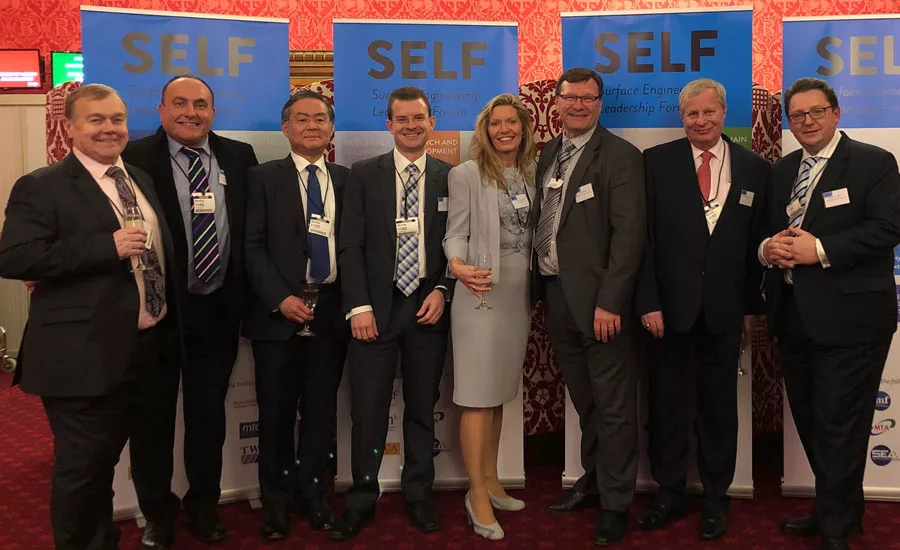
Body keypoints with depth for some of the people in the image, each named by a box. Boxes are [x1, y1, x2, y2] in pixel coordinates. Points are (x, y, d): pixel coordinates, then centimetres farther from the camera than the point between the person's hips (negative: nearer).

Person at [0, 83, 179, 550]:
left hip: (141, 349, 7)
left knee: (106, 460, 22)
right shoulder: (42, 187, -9)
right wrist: (108, 246, -25)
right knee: (81, 468, 5)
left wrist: (169, 323, 13)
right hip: (83, 356, -7)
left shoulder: (140, 179, 14)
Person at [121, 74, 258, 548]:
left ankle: (204, 509, 32)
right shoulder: (135, 158, -6)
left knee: (209, 416, 15)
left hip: (217, 309, 3)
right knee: (153, 417, 11)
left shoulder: (239, 157, 5)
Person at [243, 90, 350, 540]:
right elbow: (253, 247, -4)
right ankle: (277, 499, 23)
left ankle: (312, 493, 24)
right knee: (276, 412, 7)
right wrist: (280, 299, -14)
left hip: (331, 310, 2)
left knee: (321, 410, 8)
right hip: (279, 311, -2)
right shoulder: (264, 177, 3)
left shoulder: (346, 180, 11)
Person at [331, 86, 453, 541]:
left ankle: (418, 495, 23)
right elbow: (350, 246, -1)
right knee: (367, 409, 3)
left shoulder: (450, 177, 6)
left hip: (428, 306, 1)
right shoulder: (364, 174, 3)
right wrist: (359, 306, -9)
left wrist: (442, 291, -6)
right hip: (375, 307, -1)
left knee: (422, 407, 10)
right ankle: (361, 499, 16)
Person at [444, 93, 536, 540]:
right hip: (481, 291, -6)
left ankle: (490, 481, 25)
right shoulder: (467, 174, -6)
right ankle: (477, 495, 6)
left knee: (500, 391, 13)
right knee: (478, 394, -3)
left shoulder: (531, 174, 11)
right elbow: (455, 234, -9)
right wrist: (458, 266, -29)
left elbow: (531, 234, 13)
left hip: (520, 293, 6)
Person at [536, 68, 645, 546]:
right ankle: (593, 480, 33)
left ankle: (614, 503, 15)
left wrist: (610, 302, -19)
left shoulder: (621, 156, -8)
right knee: (584, 402, 18)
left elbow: (629, 233, -14)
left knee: (613, 407, 3)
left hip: (598, 298, -6)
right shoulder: (547, 154, 13)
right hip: (556, 294, 6)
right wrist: (542, 288, 7)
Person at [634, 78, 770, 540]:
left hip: (724, 309, 1)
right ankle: (669, 494, 26)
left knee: (720, 407, 11)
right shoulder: (657, 161, -1)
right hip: (669, 305, -1)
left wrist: (752, 304, 5)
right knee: (666, 404, 10)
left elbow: (757, 242, 6)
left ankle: (716, 499, 27)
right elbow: (643, 236, -4)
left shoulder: (755, 169, 4)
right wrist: (648, 301, -10)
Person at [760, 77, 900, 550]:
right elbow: (764, 229, 18)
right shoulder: (781, 170, 15)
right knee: (809, 419, 15)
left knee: (840, 424, -1)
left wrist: (820, 250, -21)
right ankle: (839, 507, 33)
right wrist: (766, 249, -5)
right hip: (792, 314, 7)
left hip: (848, 316, -7)